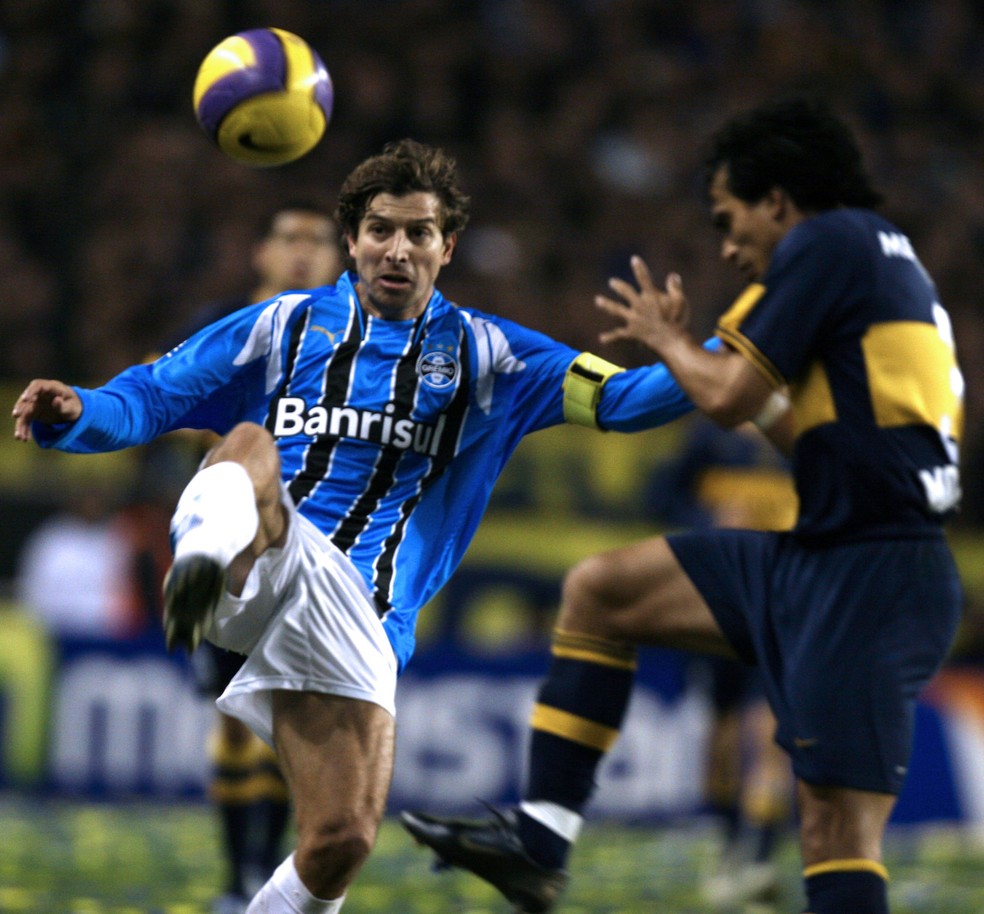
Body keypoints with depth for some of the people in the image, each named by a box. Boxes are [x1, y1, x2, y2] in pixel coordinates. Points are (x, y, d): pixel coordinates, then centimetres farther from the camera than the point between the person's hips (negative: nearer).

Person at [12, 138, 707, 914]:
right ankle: (207, 565, -67)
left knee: (343, 841, -14)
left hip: (359, 614, 1)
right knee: (251, 442, -33)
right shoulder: (286, 326, 15)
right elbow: (153, 395, 13)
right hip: (254, 568, -1)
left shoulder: (480, 354, 16)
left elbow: (619, 398, 9)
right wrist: (77, 416, -8)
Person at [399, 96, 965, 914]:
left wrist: (668, 338, 10)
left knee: (837, 832, -14)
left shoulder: (826, 242, -8)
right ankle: (540, 837, 15)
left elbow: (731, 397, -10)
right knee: (599, 591, 15)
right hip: (817, 561, 10)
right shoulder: (885, 258, 21)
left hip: (866, 578, -10)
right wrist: (690, 349, 24)